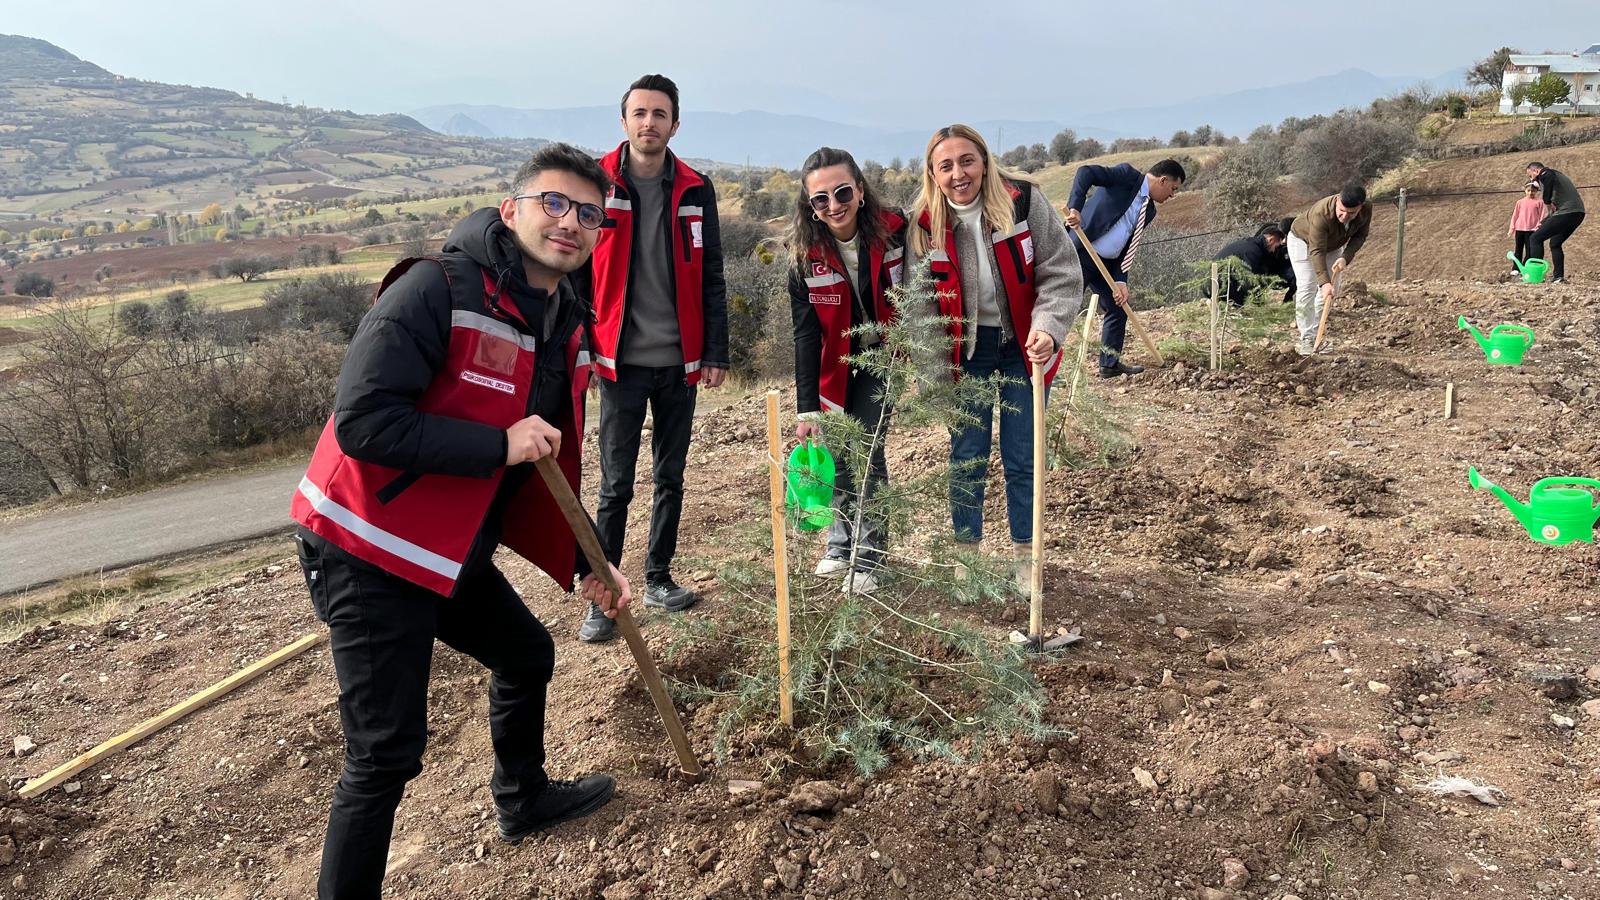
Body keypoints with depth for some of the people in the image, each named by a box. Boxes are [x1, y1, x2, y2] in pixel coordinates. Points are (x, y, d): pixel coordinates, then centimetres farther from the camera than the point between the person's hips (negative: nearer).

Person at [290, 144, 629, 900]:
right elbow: (362, 420, -28)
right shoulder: (438, 289, -20)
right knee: (388, 752, -7)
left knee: (527, 655, 24)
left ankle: (525, 800, 50)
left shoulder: (566, 327, 6)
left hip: (454, 554, 9)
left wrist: (584, 565, 10)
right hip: (368, 553, -9)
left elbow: (551, 468, 14)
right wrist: (499, 445, -26)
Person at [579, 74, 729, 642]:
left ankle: (658, 579, 26)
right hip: (620, 361, -2)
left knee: (671, 477, 12)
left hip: (680, 361, 3)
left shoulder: (695, 191, 5)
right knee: (615, 485, 0)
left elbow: (710, 280, 6)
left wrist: (716, 352, 1)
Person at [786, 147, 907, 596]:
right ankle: (841, 542, 20)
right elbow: (805, 335, -17)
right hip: (833, 361, 2)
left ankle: (868, 557, 5)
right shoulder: (805, 253, -17)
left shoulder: (893, 230, -20)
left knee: (867, 448, -6)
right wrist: (807, 408, -20)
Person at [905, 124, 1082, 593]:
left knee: (1023, 458, 5)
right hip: (965, 351, 1)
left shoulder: (1025, 201, -15)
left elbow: (1061, 274, -12)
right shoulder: (924, 225, -10)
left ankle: (1025, 558, 23)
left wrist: (1047, 327, -28)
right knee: (966, 459, 6)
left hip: (1023, 346, -1)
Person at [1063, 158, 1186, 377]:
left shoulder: (1149, 210, 12)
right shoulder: (1127, 175, -9)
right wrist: (1075, 207, -35)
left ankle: (1110, 363, 25)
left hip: (1106, 262, 9)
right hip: (1080, 251, -9)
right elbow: (1085, 172, -21)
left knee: (1118, 306, 13)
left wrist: (1120, 281, -6)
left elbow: (1127, 247, 9)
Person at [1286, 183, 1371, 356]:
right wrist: (1324, 282, -50)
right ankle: (1306, 339, -13)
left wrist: (1346, 257, -29)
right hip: (1303, 240, -6)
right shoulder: (1321, 214, -44)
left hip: (1333, 245, 6)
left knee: (1332, 288, 2)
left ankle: (1316, 335, 10)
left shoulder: (1366, 210, -28)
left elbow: (1360, 236, -11)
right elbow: (1316, 251, -43)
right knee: (1307, 288, -16)